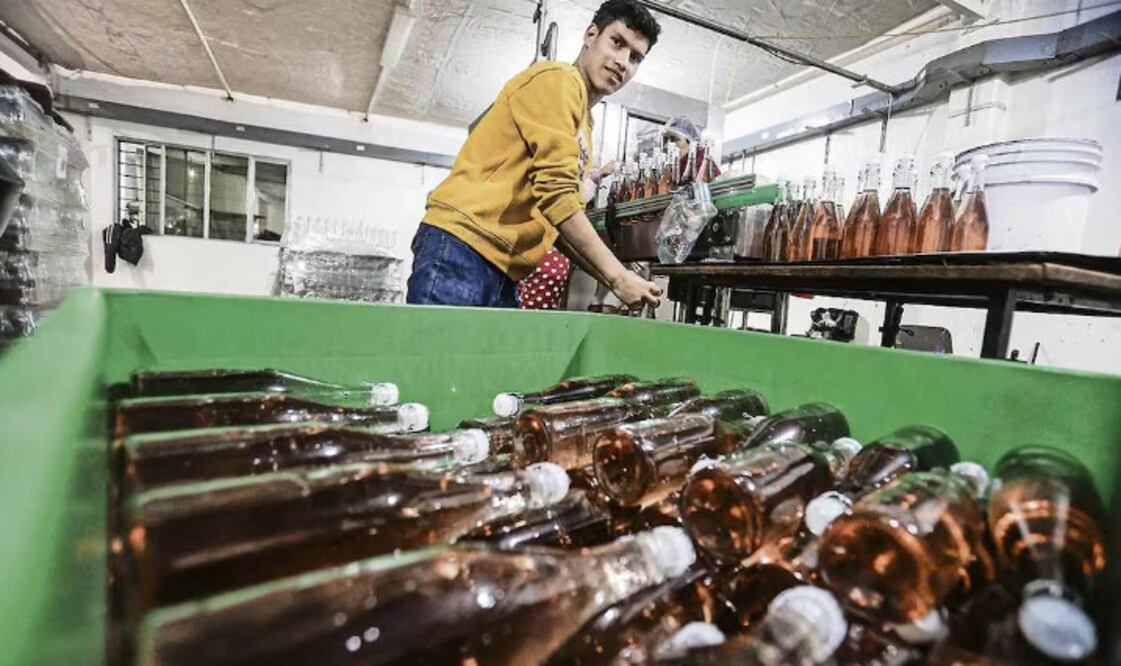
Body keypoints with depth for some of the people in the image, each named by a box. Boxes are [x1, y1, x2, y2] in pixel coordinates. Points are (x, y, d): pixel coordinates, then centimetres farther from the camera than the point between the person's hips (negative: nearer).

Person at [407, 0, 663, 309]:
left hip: (502, 270, 9)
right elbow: (556, 193, -15)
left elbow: (559, 223, 18)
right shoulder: (557, 80, -2)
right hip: (462, 246, -9)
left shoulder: (583, 126, 23)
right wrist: (617, 276, -12)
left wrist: (612, 278, 6)